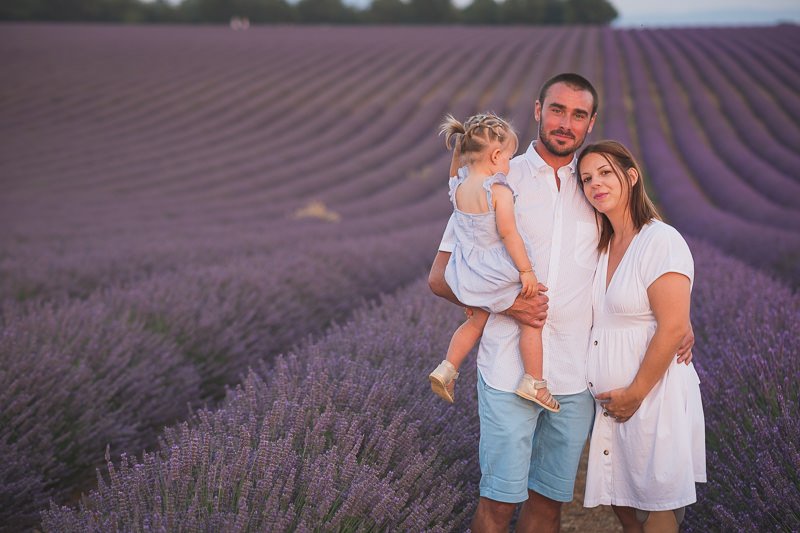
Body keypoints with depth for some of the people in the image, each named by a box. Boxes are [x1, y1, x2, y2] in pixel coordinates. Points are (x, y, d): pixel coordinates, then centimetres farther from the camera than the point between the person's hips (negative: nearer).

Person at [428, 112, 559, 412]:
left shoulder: (458, 188, 1)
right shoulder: (499, 190, -19)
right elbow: (508, 233, -21)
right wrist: (526, 270, -15)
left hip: (470, 273, 7)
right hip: (499, 272, -7)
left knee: (477, 321, 26)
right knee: (531, 320, 8)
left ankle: (447, 369, 23)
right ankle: (533, 382, 8)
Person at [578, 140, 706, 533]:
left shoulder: (661, 241, -13)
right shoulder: (601, 247, 12)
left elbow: (673, 328, -19)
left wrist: (635, 394, -15)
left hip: (654, 395, -7)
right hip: (610, 398, 7)